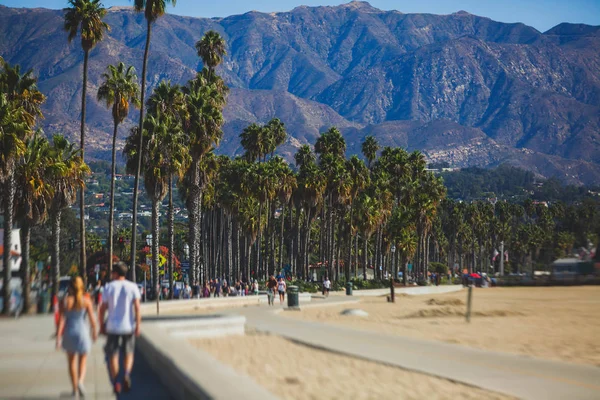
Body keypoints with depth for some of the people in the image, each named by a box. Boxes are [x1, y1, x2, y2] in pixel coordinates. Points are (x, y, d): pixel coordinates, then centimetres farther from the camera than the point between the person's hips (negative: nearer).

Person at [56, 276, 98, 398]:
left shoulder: (65, 301, -6)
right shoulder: (86, 300, -8)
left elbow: (61, 320, -10)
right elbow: (92, 318, -7)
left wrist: (58, 337, -10)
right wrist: (94, 331, 10)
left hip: (69, 333, 1)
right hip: (82, 332, -1)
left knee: (71, 361, 17)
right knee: (83, 361, 13)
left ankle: (75, 389, 20)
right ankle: (80, 381, -15)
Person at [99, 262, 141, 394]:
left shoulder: (109, 287, -1)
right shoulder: (132, 287, -2)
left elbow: (103, 308, 0)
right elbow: (137, 307, -10)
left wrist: (102, 325, 9)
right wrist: (138, 325, -7)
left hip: (112, 326, 0)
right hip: (128, 326, 0)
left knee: (113, 355, 9)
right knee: (129, 353, 15)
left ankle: (115, 383, 8)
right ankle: (127, 375, -9)